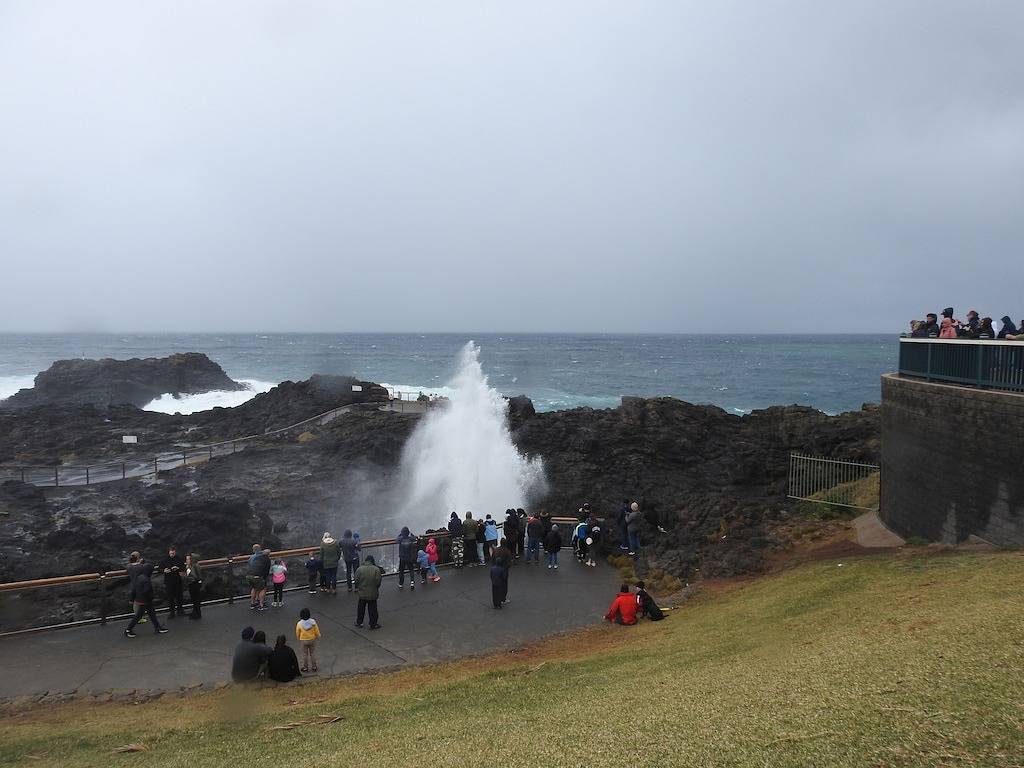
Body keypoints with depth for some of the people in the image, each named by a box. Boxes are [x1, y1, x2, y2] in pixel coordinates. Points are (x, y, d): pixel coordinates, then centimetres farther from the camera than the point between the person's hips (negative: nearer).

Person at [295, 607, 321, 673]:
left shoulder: (299, 624, -23)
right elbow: (317, 631, -7)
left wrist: (298, 638, 14)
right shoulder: (313, 622, -21)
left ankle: (305, 668, 27)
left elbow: (297, 633, -6)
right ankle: (314, 667, 27)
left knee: (305, 654, 16)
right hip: (312, 640, 1)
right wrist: (318, 636, 13)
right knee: (313, 654, 17)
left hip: (303, 641, -1)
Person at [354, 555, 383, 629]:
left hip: (362, 593, 2)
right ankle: (373, 624, 13)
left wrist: (357, 588, 15)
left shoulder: (359, 569, -8)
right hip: (372, 594, -1)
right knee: (372, 609, 8)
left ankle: (359, 623, 26)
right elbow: (378, 581, -9)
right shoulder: (376, 569, -12)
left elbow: (356, 581, -4)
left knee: (361, 609, 17)